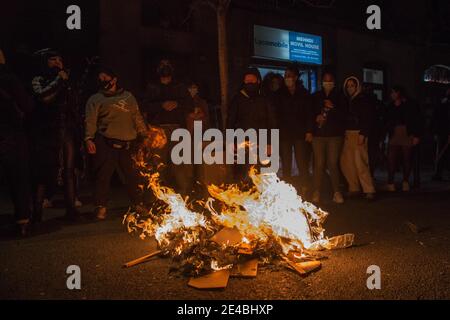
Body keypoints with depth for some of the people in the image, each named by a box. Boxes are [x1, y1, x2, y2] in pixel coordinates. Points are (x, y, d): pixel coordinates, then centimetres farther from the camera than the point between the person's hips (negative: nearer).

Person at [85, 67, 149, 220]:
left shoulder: (128, 96, 20)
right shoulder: (95, 99, 10)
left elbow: (137, 118, 20)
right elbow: (90, 121, -2)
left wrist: (145, 135, 12)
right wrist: (88, 139, -16)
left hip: (128, 144, 3)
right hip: (106, 143, -3)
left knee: (132, 174, 6)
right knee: (103, 174, -7)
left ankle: (137, 203, 24)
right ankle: (100, 207, 4)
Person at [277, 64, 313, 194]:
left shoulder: (304, 94, 5)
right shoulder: (280, 94, 6)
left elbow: (309, 113, 3)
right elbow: (277, 114, 4)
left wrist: (309, 131, -6)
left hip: (300, 134, -1)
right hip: (284, 134, 1)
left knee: (302, 163, -4)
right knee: (286, 165, 4)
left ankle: (304, 191, 6)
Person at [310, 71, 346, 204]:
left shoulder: (339, 96, 9)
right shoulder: (316, 97, 11)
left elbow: (343, 116, 2)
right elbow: (310, 114, 12)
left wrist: (332, 108, -12)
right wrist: (316, 118, -8)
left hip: (335, 134, 0)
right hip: (319, 134, 1)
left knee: (333, 163, -4)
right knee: (319, 163, -4)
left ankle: (336, 192, 5)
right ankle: (316, 192, 2)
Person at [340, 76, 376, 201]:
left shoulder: (363, 100, -2)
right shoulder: (347, 101, 17)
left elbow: (369, 118, -9)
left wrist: (363, 134, -17)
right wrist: (344, 133, 6)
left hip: (359, 134, -7)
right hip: (348, 134, 7)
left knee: (360, 162, -14)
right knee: (345, 162, 4)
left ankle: (369, 190, -8)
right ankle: (354, 188, 16)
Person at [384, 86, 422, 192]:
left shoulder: (411, 105, 2)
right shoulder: (391, 107, 16)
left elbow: (417, 121, -2)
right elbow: (387, 122, 18)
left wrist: (416, 136, -9)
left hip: (407, 135, -3)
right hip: (394, 135, 3)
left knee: (407, 159, 2)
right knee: (391, 159, -9)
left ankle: (405, 182, 16)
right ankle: (390, 183, -9)